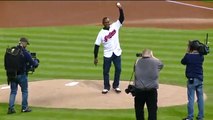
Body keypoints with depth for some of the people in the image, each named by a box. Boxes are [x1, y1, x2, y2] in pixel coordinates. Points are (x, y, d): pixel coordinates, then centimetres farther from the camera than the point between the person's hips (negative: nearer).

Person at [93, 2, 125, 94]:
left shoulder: (115, 26, -1)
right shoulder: (101, 33, -7)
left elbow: (122, 18, -12)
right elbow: (97, 45, -5)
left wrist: (120, 8, -28)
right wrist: (95, 57, -7)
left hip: (117, 53, 2)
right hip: (107, 54, -2)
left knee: (118, 69, 6)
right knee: (106, 71, 3)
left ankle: (116, 86, 21)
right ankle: (106, 87, 17)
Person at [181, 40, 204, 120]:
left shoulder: (188, 56, -12)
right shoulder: (201, 56, 1)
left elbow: (183, 62, 6)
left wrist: (187, 52, 7)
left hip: (192, 80, -5)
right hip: (200, 79, 5)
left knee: (191, 98, -1)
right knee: (200, 98, 10)